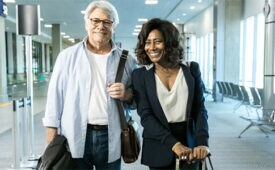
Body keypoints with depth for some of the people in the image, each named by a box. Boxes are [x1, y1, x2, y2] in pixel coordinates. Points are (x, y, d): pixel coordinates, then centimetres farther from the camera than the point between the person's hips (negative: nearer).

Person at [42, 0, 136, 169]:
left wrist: (127, 94, -11)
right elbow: (56, 97, 0)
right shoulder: (68, 56, 1)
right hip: (74, 138, -1)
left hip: (111, 138, 1)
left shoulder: (126, 60, 5)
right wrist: (51, 142, -4)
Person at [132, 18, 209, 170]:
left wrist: (202, 143, -14)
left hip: (190, 141, 1)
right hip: (159, 147, -1)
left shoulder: (191, 70, -1)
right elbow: (145, 116, -9)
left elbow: (200, 109, 0)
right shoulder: (140, 75, -4)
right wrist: (173, 144, -20)